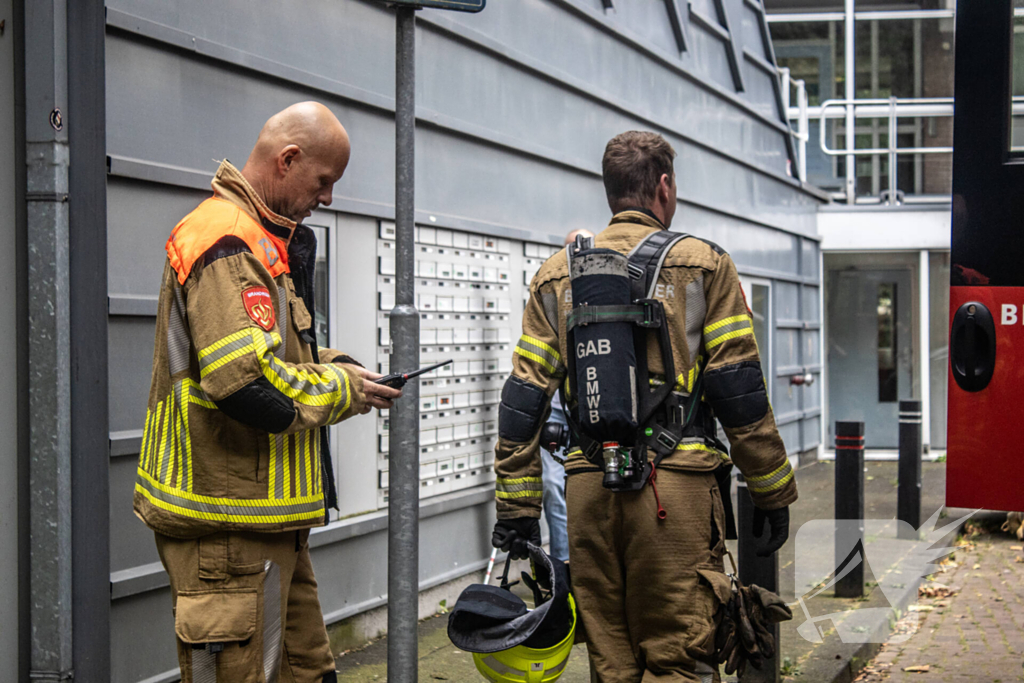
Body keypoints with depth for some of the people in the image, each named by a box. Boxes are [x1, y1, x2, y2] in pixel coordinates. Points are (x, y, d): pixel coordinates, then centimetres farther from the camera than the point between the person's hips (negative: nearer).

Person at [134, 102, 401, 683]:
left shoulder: (262, 241, 18)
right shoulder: (226, 242, -17)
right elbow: (249, 385, -28)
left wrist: (332, 367, 10)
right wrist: (342, 390, -12)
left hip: (269, 523, 11)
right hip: (230, 524, -11)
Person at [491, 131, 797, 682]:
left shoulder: (557, 275, 13)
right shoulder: (702, 265, 3)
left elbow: (524, 398, 9)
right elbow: (740, 392, -1)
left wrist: (516, 505, 11)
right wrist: (773, 492, 5)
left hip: (589, 485, 4)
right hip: (676, 487, -4)